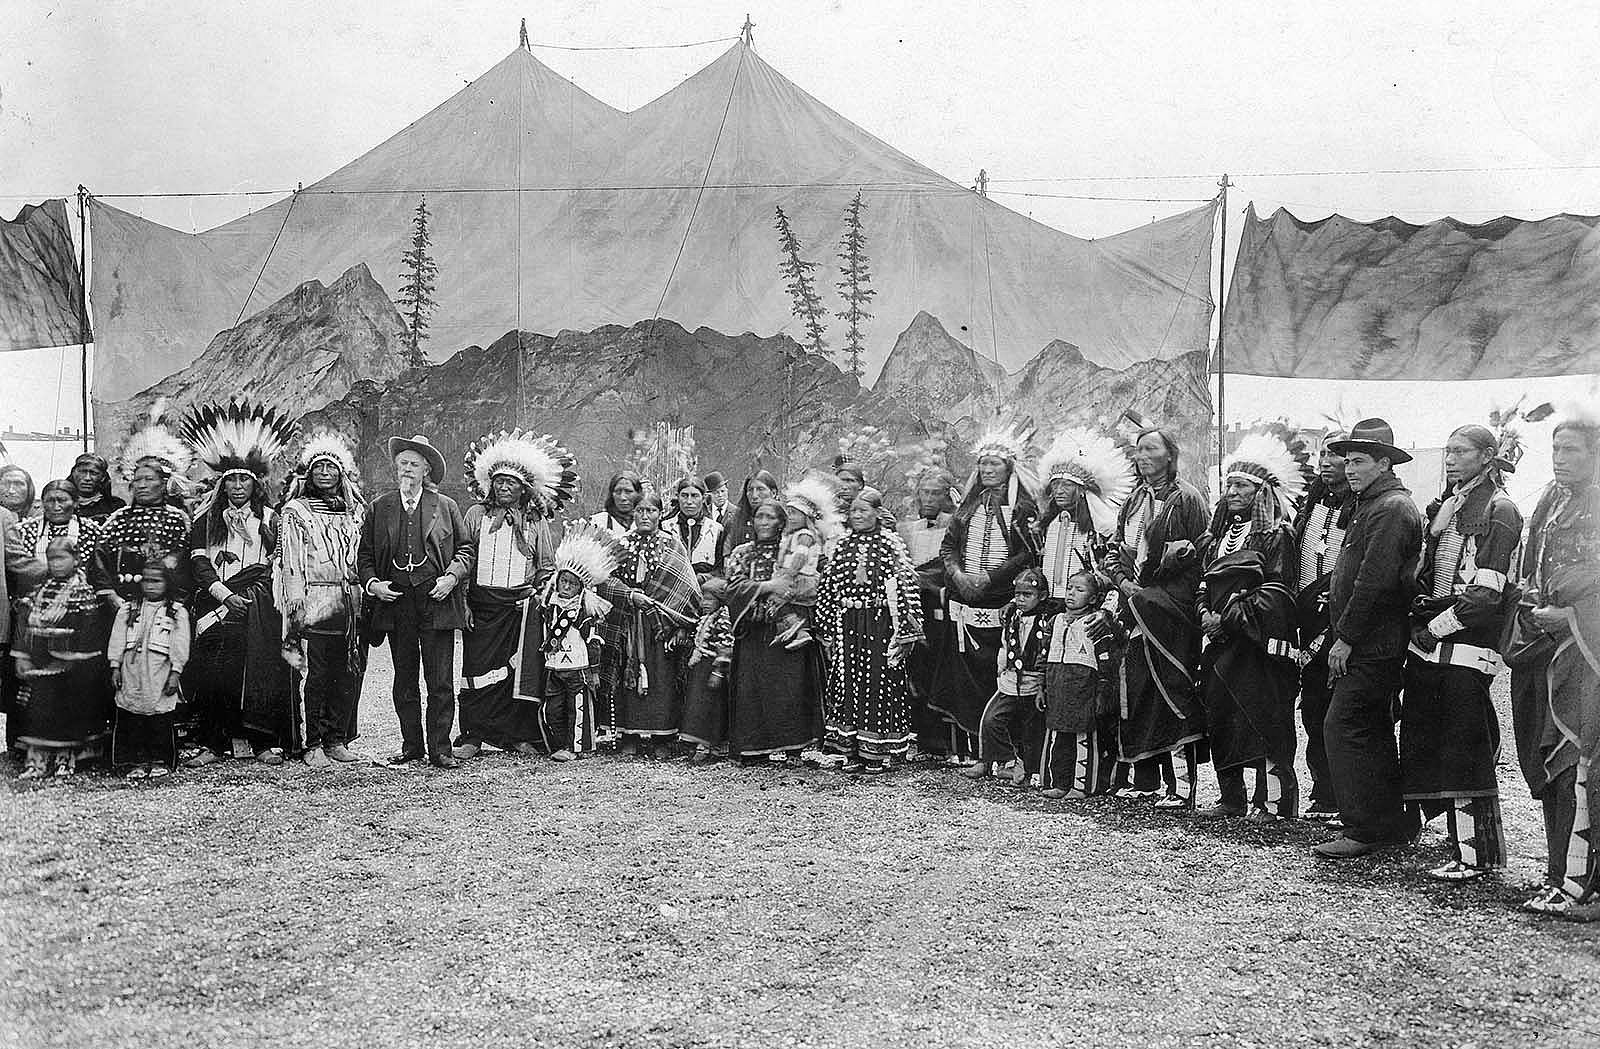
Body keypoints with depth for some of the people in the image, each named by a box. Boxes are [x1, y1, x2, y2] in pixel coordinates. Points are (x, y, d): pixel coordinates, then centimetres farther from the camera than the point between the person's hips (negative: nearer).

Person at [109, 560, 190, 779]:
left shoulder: (177, 612, 4)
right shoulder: (128, 610, 14)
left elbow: (180, 646, -1)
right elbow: (117, 640, 12)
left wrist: (175, 672, -7)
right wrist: (115, 667, 4)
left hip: (159, 676, -3)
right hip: (131, 673, 3)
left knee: (161, 721, -3)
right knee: (131, 720, 2)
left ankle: (161, 762, 8)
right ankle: (138, 761, 11)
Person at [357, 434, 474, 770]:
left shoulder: (445, 506, 7)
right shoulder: (380, 507, 12)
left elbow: (465, 548, 9)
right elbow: (364, 554, 14)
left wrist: (451, 577, -7)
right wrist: (372, 583, -3)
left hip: (437, 601, -2)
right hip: (396, 602, 2)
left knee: (440, 682, -3)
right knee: (404, 681, 9)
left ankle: (440, 749, 4)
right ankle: (411, 746, 18)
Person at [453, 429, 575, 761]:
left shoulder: (537, 522, 8)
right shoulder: (476, 515, 8)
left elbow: (547, 567, 13)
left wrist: (538, 596, 0)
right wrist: (462, 600, -1)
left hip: (522, 605, 0)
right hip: (481, 604, 0)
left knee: (522, 672, -1)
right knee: (478, 669, -4)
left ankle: (518, 736, 7)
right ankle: (472, 737, 2)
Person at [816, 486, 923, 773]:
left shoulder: (891, 543, -2)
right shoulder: (842, 545, 10)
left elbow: (905, 587, -6)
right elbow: (826, 588, 12)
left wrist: (903, 631, -11)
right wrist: (828, 631, 8)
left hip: (881, 625, -4)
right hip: (848, 626, 4)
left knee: (880, 684, 0)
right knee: (846, 685, 4)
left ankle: (878, 752, 9)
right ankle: (851, 751, 13)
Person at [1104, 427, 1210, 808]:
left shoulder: (1187, 498, -3)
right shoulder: (1133, 502, 19)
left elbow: (1202, 553, -9)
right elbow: (1115, 551, 22)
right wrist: (1124, 581, 1)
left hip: (1172, 604, -7)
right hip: (1136, 606, 7)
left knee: (1170, 689, -13)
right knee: (1135, 688, 5)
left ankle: (1180, 783, -11)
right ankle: (1142, 777, 13)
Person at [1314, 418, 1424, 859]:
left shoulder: (1391, 508, -14)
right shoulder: (1370, 505, 19)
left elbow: (1374, 580, -22)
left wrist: (1345, 637, -18)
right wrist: (1339, 632, 14)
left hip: (1372, 645, -10)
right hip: (1370, 644, 10)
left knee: (1342, 728, -10)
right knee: (1375, 732, 15)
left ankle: (1363, 830, -5)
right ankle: (1395, 822, 23)